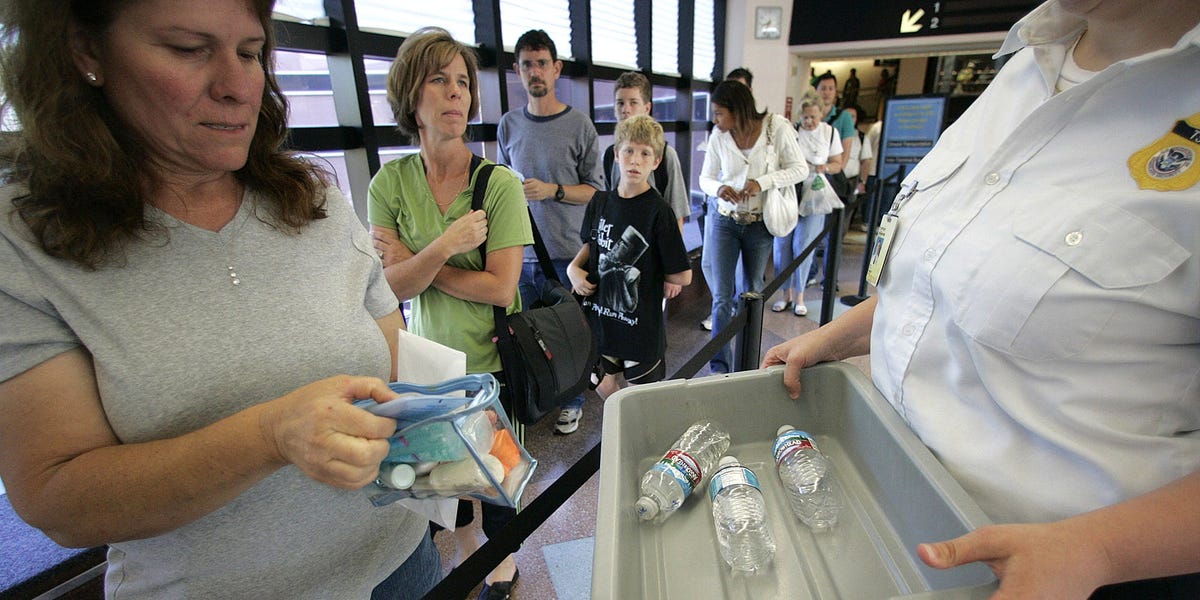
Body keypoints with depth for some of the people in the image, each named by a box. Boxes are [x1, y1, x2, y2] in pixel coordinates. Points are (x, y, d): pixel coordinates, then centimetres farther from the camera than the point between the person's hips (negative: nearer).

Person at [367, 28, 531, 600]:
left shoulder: (500, 183, -15)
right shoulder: (389, 182, -6)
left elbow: (501, 287, -20)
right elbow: (393, 285, -11)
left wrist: (415, 264, -15)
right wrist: (444, 247, -28)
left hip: (492, 360, -3)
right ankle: (467, 552, 52)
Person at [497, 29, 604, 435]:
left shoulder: (580, 126, -3)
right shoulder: (508, 125, 8)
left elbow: (596, 189, -2)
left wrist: (553, 190, -16)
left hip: (567, 252, -3)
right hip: (521, 252, 3)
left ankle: (572, 402, 29)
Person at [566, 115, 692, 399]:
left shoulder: (658, 211, -18)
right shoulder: (600, 202, -1)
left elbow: (683, 276, -16)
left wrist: (645, 276, -3)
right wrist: (574, 267, -3)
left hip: (642, 321, -5)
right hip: (601, 316, 5)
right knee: (605, 385, 21)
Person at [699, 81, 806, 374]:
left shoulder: (777, 127, -12)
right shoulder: (718, 137, -7)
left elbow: (800, 169, -8)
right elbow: (705, 177, 3)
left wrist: (763, 182, -23)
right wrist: (718, 189, -21)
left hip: (760, 223, 0)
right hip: (724, 220, 0)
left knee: (753, 291, 17)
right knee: (721, 296, -6)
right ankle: (720, 366, 4)